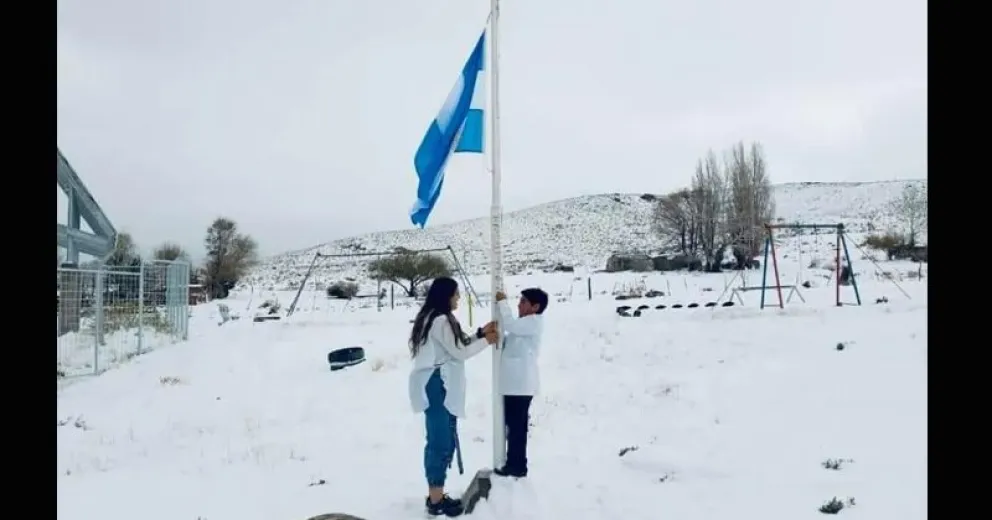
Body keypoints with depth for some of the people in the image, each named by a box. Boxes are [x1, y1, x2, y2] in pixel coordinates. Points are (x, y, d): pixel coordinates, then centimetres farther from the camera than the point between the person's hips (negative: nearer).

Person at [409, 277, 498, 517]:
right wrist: (486, 341, 0)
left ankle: (436, 495, 20)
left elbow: (458, 345, 22)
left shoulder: (436, 318, 18)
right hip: (437, 386, -11)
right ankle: (436, 502, 1)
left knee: (444, 441, 13)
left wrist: (480, 333, 14)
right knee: (441, 442, -6)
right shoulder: (440, 320, -16)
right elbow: (459, 353, -13)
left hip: (441, 385, 11)